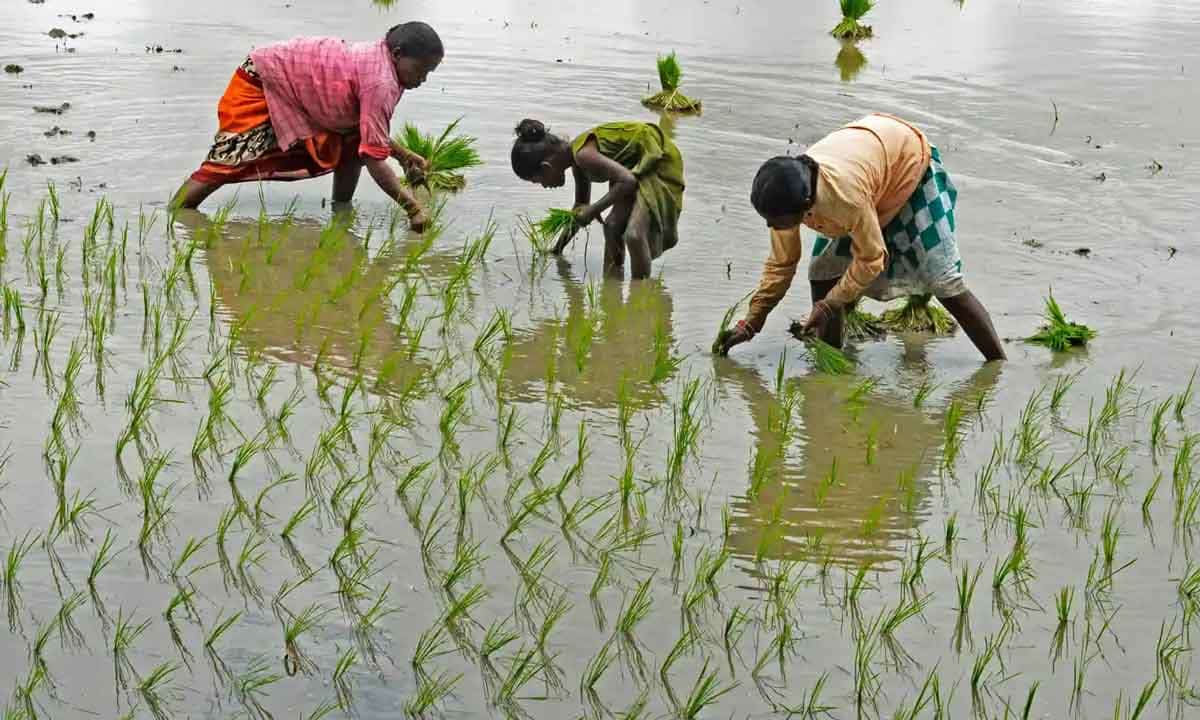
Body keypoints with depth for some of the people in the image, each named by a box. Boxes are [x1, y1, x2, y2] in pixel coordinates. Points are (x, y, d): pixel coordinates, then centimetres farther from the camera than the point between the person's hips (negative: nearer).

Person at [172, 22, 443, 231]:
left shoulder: (380, 60, -3)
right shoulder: (381, 83, -31)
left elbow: (370, 132, 10)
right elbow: (374, 160, -31)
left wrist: (402, 154, -3)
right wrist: (413, 208, -30)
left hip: (298, 92, 10)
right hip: (261, 85, -10)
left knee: (355, 141, 2)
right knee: (227, 163, -16)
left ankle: (341, 211, 10)